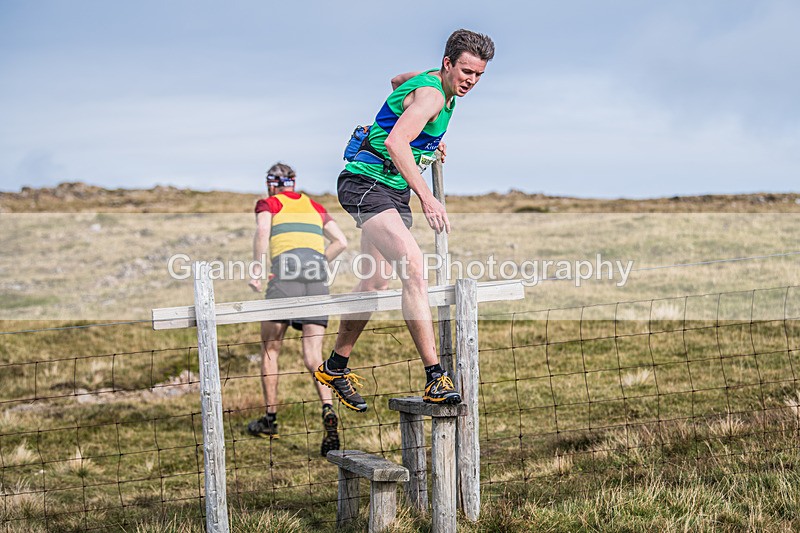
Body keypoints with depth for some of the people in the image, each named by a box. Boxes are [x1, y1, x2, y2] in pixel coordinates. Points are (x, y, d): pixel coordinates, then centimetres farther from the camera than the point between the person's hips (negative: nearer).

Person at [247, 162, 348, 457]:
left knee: (270, 349, 12)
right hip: (317, 279, 4)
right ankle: (328, 409, -23)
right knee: (313, 356, 1)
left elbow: (262, 232, -7)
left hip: (285, 271, -3)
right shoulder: (314, 206, 27)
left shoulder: (268, 204, 14)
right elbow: (341, 242, 20)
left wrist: (257, 270, -6)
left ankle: (270, 420, 17)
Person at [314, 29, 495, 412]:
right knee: (412, 265, -25)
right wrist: (426, 197, -37)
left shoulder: (428, 82, 12)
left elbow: (397, 82, 35)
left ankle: (335, 367, 28)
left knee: (376, 282, 14)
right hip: (367, 183, -11)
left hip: (393, 191, 11)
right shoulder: (431, 93, -18)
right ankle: (435, 377, -30)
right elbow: (395, 142, -33)